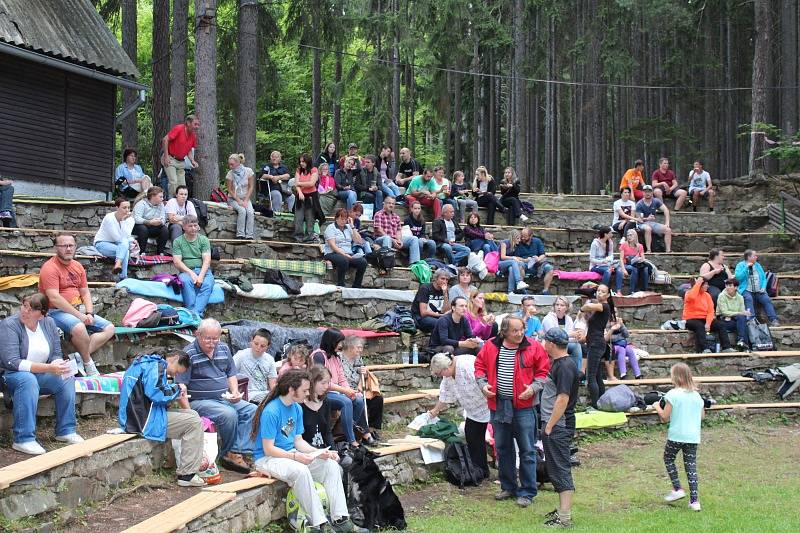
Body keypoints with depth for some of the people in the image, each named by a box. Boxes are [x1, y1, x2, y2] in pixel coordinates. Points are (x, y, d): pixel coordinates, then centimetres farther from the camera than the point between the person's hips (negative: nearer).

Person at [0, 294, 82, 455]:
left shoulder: (49, 323, 1)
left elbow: (56, 354, 6)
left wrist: (58, 365, -21)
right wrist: (48, 368, -32)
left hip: (39, 375, 6)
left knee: (67, 378, -16)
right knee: (28, 380, -36)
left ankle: (66, 430, -8)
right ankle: (23, 439, -36)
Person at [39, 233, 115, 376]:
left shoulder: (78, 266, 14)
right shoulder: (50, 268, -11)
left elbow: (85, 293, 14)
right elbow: (54, 298, -20)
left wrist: (89, 313, -5)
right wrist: (79, 315, -20)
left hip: (79, 310, 9)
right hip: (56, 311, -9)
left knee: (109, 328, -3)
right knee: (79, 328, -37)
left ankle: (79, 357, -15)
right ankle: (88, 364, -13)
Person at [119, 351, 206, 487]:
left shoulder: (148, 363, 23)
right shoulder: (156, 365, -10)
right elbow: (155, 393, -23)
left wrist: (175, 392, 10)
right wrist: (177, 389, -6)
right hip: (144, 419, -11)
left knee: (191, 414, 15)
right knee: (194, 422, -12)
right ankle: (187, 474, -9)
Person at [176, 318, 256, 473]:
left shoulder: (224, 349, 9)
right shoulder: (189, 354, -11)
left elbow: (231, 374, 21)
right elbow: (180, 387, -13)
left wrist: (235, 392, 1)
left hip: (225, 399, 7)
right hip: (200, 401, -7)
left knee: (252, 410, -13)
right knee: (229, 414, -31)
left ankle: (236, 452, -20)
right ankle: (227, 454, -10)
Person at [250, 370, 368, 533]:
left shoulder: (297, 409, 7)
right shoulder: (271, 411, -19)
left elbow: (298, 441, 10)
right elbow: (268, 449, -19)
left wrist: (319, 452, -6)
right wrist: (296, 456, -27)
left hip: (291, 454, 8)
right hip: (267, 459, -8)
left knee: (331, 465, -10)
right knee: (300, 471, -37)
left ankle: (340, 520, -14)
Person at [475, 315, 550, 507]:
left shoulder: (533, 348, -5)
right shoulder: (490, 347, 1)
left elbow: (543, 371, 0)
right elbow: (480, 366, 13)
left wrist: (533, 387, -14)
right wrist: (483, 384, -2)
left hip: (523, 407, -3)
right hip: (498, 406, 3)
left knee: (527, 450, -1)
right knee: (502, 448, 13)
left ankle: (527, 492, 7)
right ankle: (508, 487, 27)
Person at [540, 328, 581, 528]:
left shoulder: (565, 367, -17)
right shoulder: (557, 364, 14)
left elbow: (563, 399, -22)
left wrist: (549, 426, -20)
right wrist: (547, 425, 17)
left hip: (558, 427, -10)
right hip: (553, 425, 10)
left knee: (561, 470, -8)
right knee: (556, 470, 16)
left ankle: (565, 518, -6)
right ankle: (563, 510, 25)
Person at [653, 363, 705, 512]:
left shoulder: (673, 394, -11)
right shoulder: (696, 395, 5)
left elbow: (665, 417, -10)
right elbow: (702, 416, 14)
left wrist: (657, 407, 8)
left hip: (676, 435, -4)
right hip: (693, 437, 4)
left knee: (668, 459, 19)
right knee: (691, 466, 7)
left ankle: (677, 489, 13)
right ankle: (694, 500, 3)